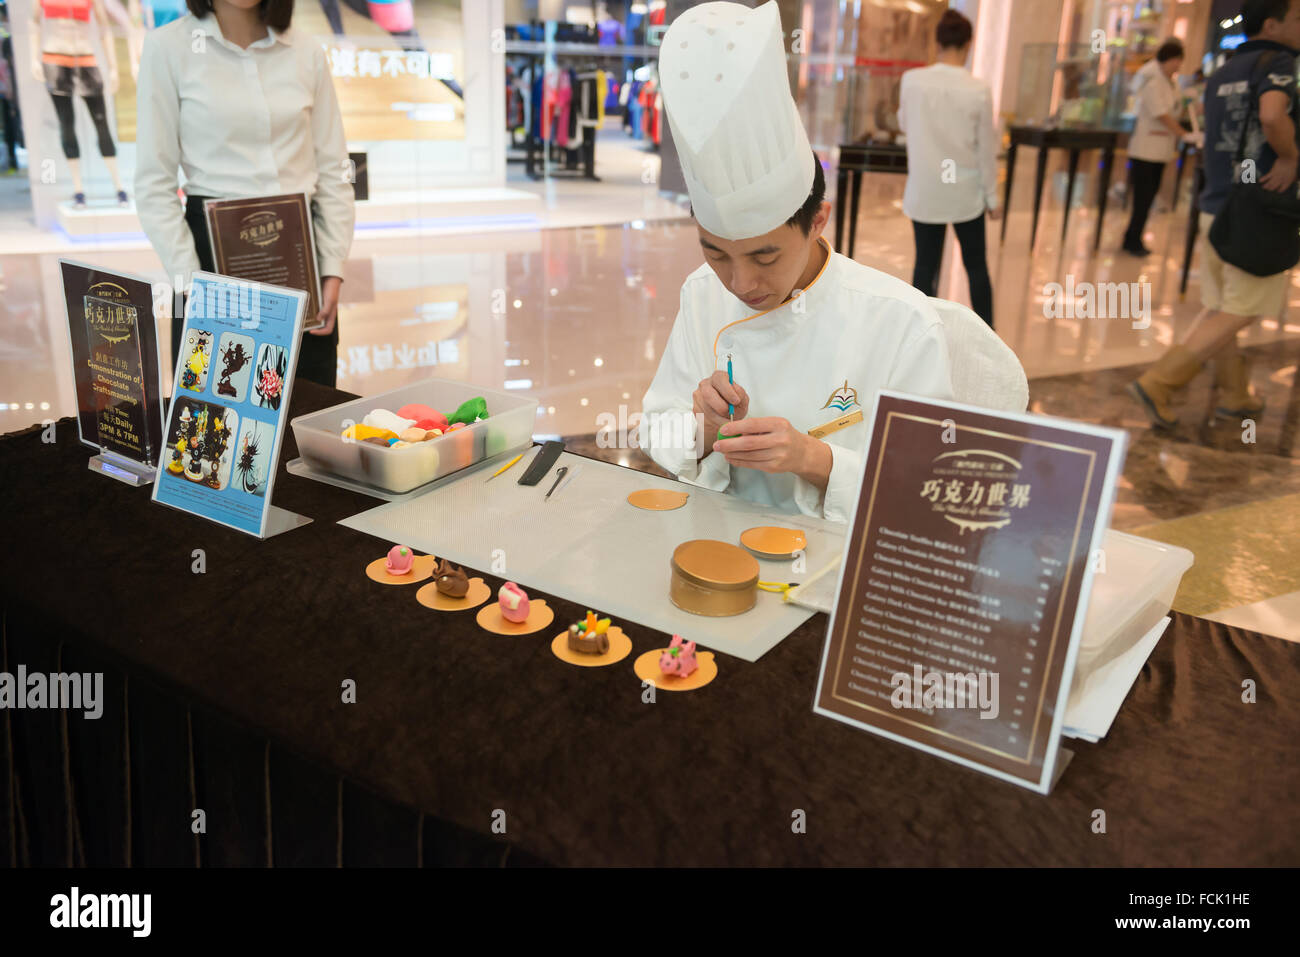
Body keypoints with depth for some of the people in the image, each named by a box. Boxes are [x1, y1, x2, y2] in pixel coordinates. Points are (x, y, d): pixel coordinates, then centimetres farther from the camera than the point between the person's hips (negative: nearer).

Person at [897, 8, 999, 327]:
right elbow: (986, 149, -5)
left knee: (925, 265, 9)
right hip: (965, 193, -1)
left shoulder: (911, 80, -9)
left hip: (924, 191, 1)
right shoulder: (978, 90, -12)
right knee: (976, 266, 14)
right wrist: (992, 196, 5)